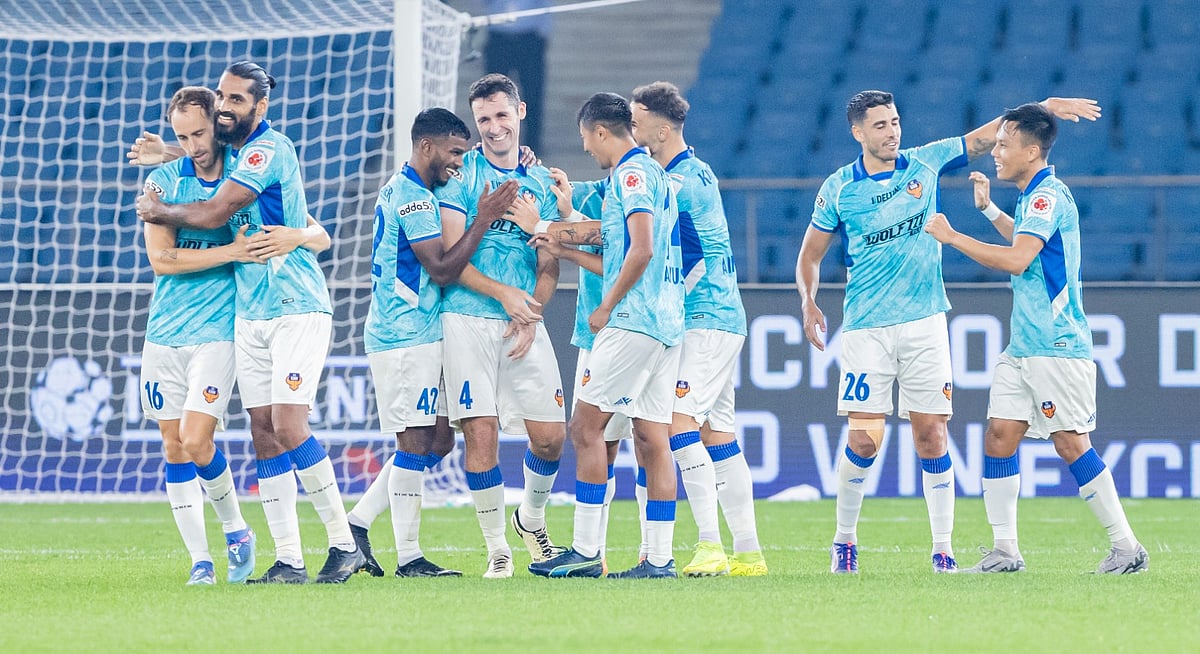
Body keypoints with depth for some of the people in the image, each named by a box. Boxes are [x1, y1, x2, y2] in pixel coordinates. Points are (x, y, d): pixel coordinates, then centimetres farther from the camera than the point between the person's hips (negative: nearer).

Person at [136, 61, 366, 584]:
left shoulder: (270, 149, -13)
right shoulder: (235, 153, 14)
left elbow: (213, 214, -15)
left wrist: (159, 210, 1)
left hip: (297, 309, -8)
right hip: (250, 314, 8)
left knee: (288, 427, -16)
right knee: (264, 433, 1)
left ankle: (344, 543, -8)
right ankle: (288, 560, 1)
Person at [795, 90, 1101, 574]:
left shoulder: (925, 163, 5)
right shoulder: (838, 189, 3)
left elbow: (986, 136, 8)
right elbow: (810, 255, 11)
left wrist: (1045, 106, -2)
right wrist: (809, 301, -5)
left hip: (924, 322, 1)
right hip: (865, 328, -1)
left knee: (931, 435, -2)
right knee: (865, 439, -9)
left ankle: (943, 549, 3)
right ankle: (844, 539, 9)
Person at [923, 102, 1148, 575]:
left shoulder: (1049, 196, -14)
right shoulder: (1034, 196, 16)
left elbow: (1017, 259, -26)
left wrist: (952, 237, -19)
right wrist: (988, 209, 35)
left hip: (1057, 347, -10)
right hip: (1023, 347, 10)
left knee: (1071, 444, -9)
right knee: (999, 437, 2)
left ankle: (1127, 547, -2)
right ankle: (1005, 550, 3)